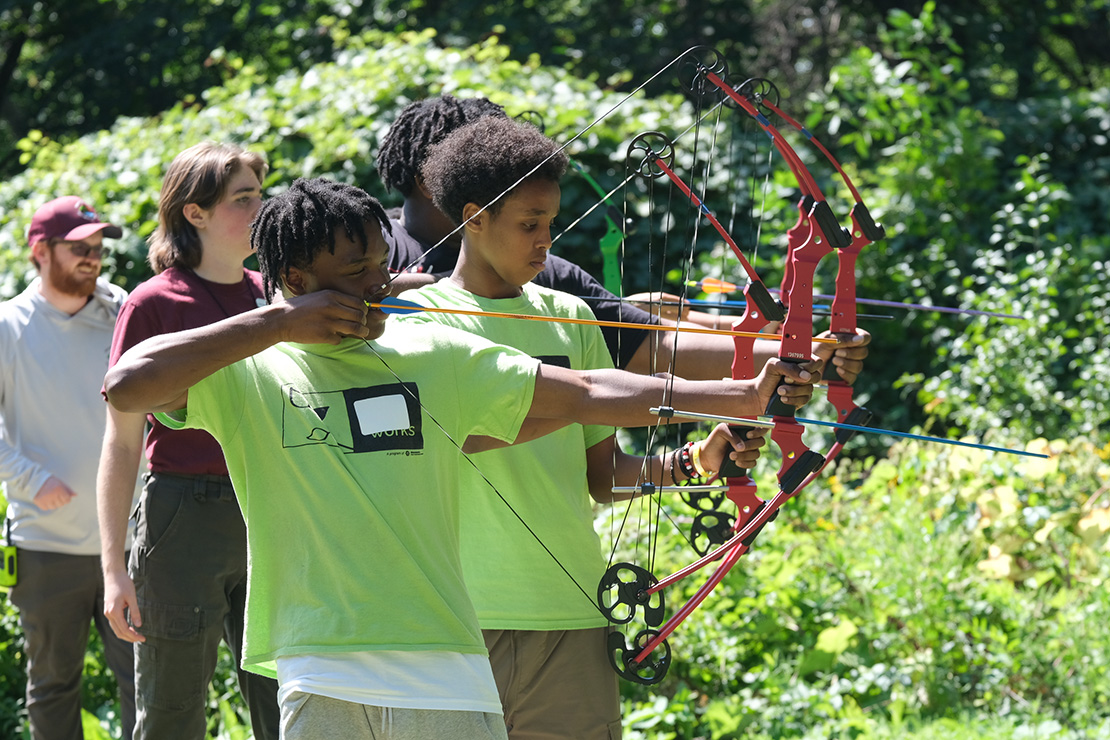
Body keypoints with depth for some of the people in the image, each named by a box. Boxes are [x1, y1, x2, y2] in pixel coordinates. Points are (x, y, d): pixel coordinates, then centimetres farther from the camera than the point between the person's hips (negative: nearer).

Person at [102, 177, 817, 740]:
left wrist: (743, 395, 4)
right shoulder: (247, 374, 3)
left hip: (448, 674, 2)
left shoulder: (439, 356, 11)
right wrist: (277, 322, -10)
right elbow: (127, 383, -13)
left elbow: (587, 394, 11)